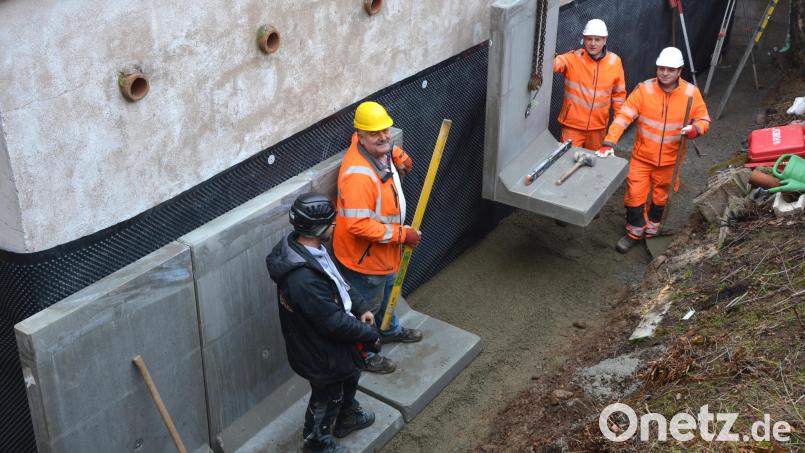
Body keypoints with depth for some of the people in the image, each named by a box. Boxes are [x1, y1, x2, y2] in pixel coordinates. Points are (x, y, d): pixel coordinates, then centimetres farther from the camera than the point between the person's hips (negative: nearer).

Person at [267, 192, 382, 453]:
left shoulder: (306, 247, -11)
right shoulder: (303, 279, -41)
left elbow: (338, 280, 6)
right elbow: (334, 323, -32)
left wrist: (360, 307, -2)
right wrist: (370, 335, -18)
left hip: (332, 341, 9)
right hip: (320, 353, -9)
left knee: (350, 376, 32)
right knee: (327, 397, 18)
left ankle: (346, 417, 61)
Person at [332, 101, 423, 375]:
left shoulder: (378, 149, -8)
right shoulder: (358, 175, -37)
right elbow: (359, 225, -37)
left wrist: (398, 157, 2)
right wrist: (402, 234, -28)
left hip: (384, 249, 9)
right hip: (363, 255, -9)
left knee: (385, 292, 33)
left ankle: (389, 331, 58)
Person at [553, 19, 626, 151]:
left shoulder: (614, 61, -2)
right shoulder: (574, 58, -11)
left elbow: (619, 93, 9)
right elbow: (556, 63, -32)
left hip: (598, 126, 3)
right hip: (573, 125, -3)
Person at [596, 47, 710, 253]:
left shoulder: (691, 93, -10)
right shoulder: (644, 89, -14)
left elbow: (704, 119, 0)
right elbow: (624, 116, -19)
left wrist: (696, 129, -25)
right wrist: (609, 143, -29)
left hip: (669, 159, 1)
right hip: (642, 156, -1)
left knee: (660, 197, 18)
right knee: (635, 195, 2)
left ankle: (651, 230, 42)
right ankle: (635, 232, 24)